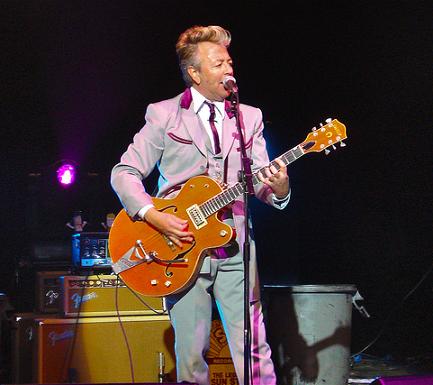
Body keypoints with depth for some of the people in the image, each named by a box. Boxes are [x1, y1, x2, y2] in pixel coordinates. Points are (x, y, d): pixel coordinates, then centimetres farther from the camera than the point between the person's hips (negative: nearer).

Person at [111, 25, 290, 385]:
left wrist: (278, 187, -17)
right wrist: (153, 216, -14)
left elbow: (260, 182, 7)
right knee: (191, 355, 1)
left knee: (253, 349, -5)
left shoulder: (250, 117, 12)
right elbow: (124, 172, 1)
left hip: (235, 249, 2)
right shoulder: (163, 115, 3)